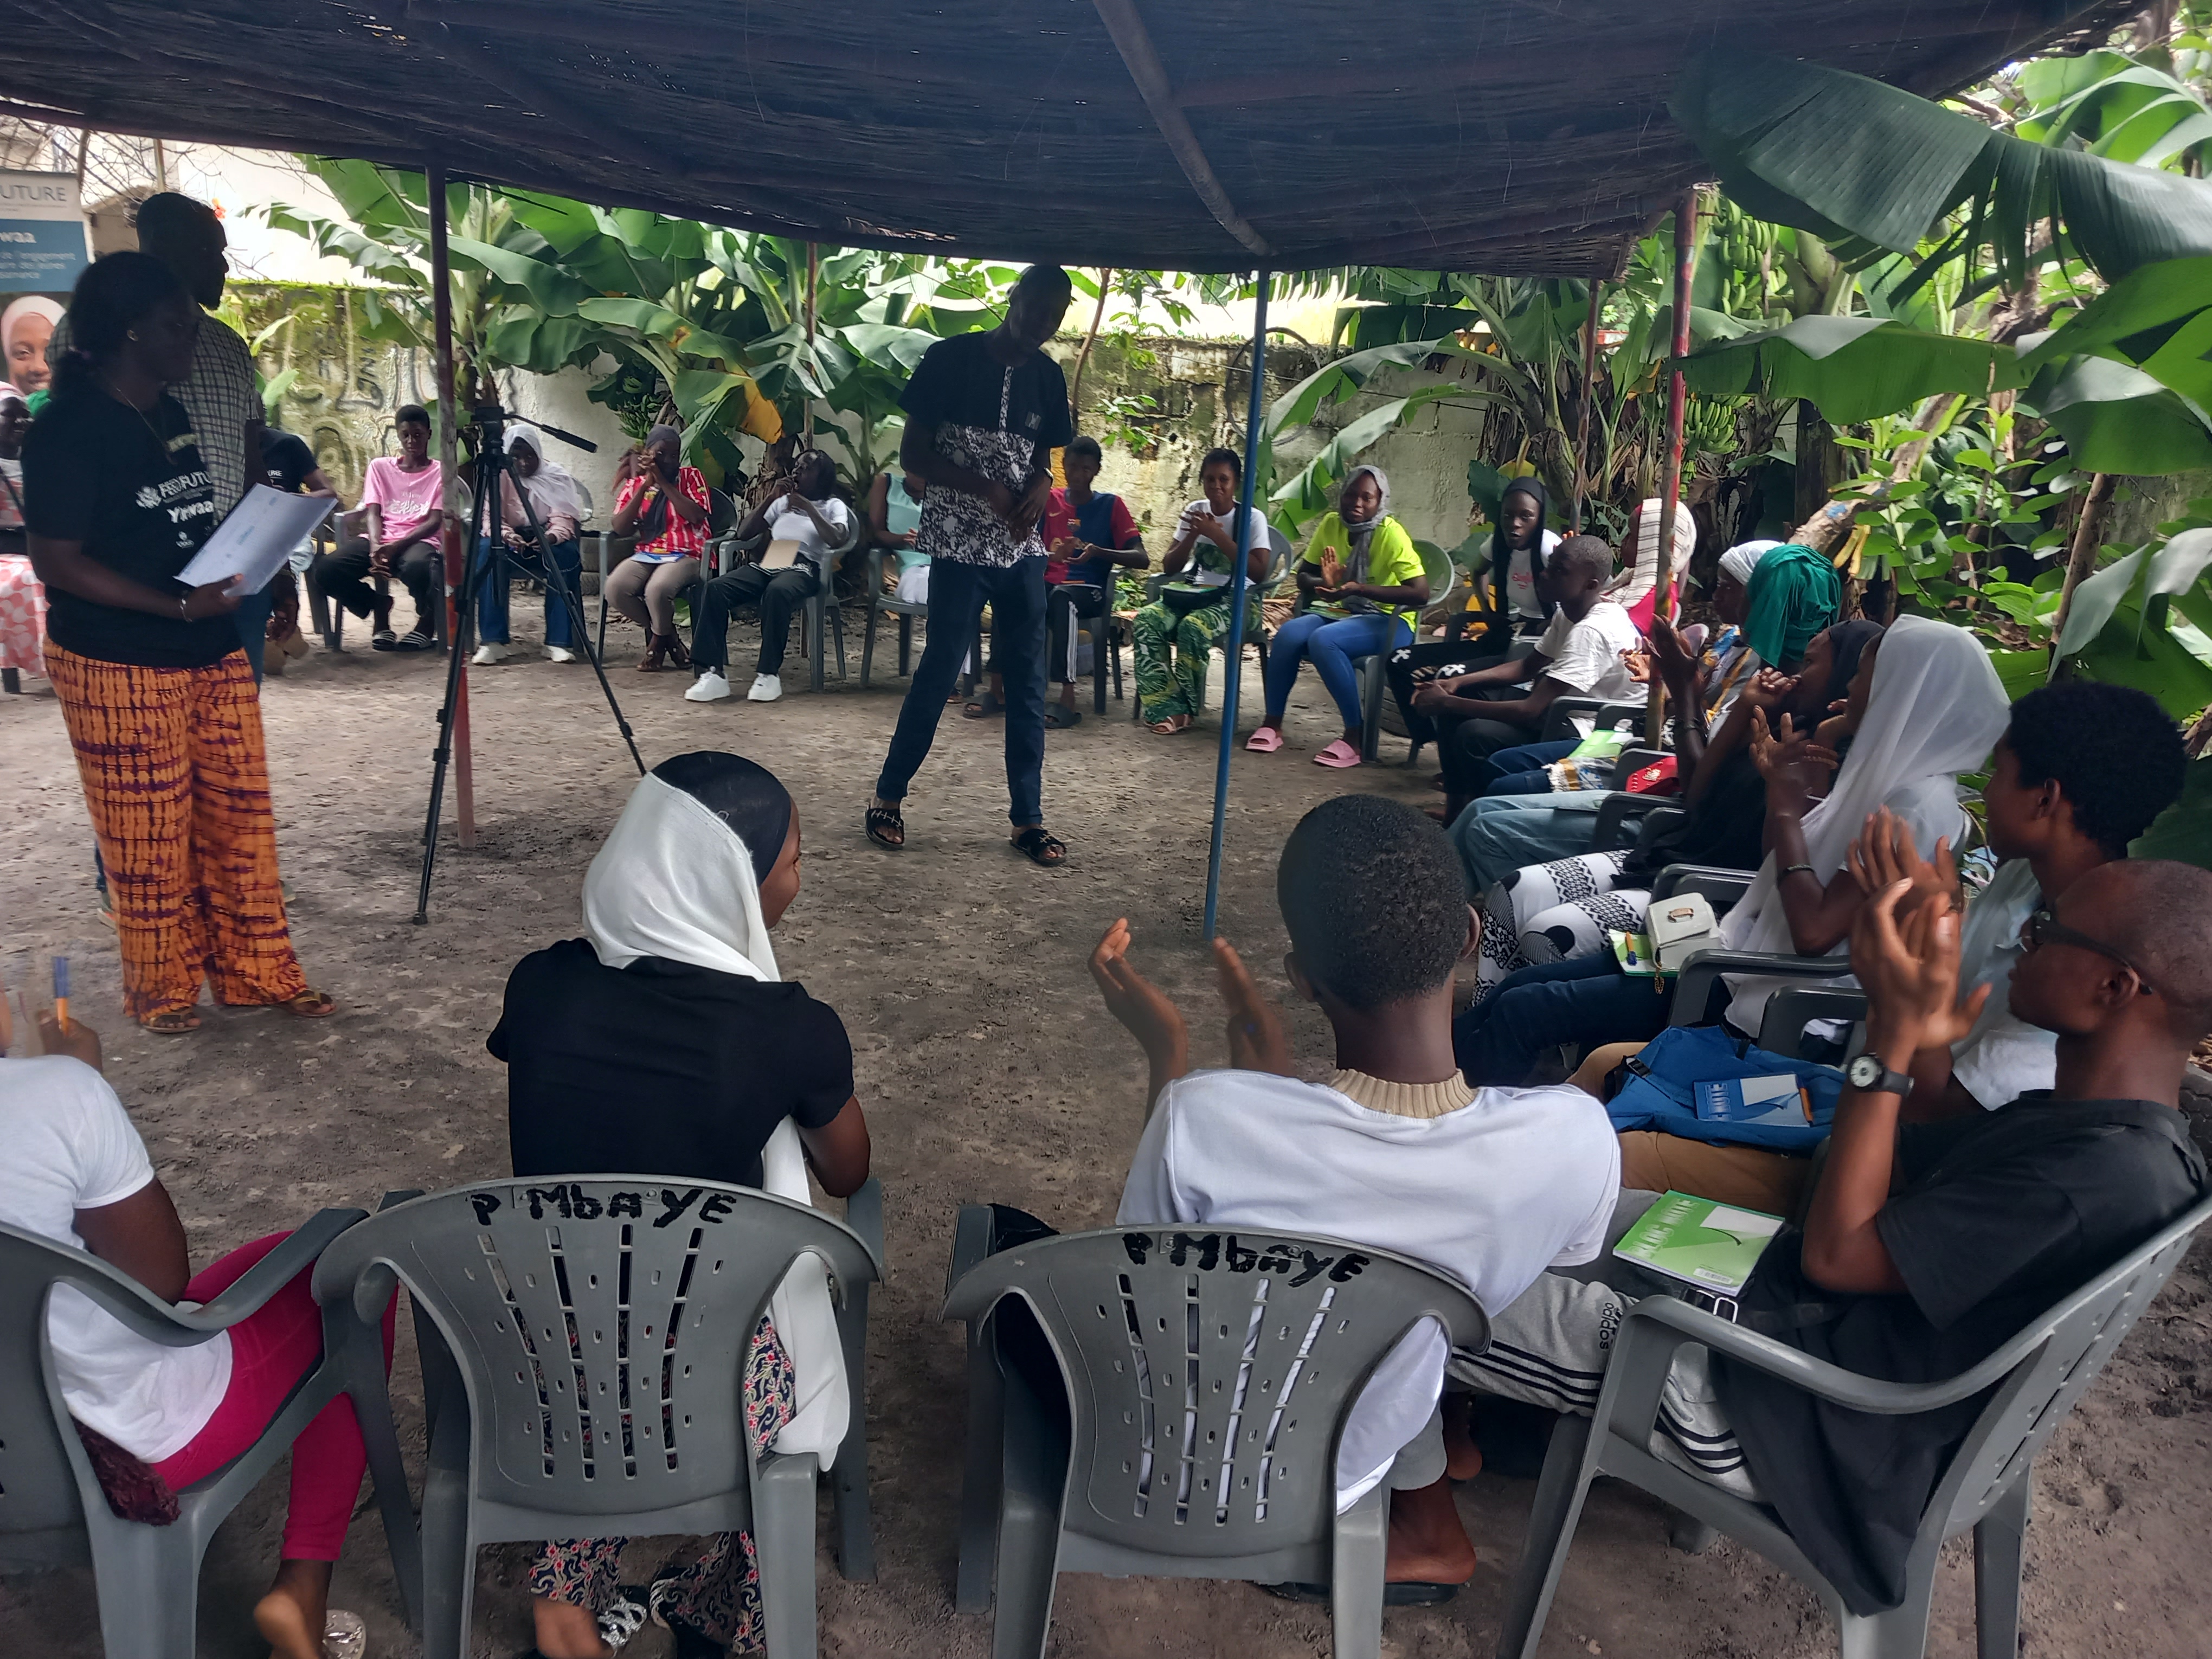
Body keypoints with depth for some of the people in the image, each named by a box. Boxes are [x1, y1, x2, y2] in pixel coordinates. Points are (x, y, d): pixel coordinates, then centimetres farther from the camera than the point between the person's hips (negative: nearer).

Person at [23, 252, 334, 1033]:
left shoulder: (170, 413, 12)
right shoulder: (68, 429, -12)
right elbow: (56, 561, -16)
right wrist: (180, 607, -23)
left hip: (213, 652, 7)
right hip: (118, 667, -7)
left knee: (238, 819, 10)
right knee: (148, 838, 4)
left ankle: (257, 971, 21)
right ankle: (161, 991, 19)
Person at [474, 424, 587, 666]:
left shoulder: (557, 476, -1)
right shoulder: (499, 477, 1)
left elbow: (564, 519, -12)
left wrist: (551, 537, -35)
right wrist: (506, 535, -29)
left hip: (548, 544, -1)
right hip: (511, 543, 1)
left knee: (566, 555, -34)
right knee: (489, 553, -32)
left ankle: (559, 642, -31)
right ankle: (494, 641, -31)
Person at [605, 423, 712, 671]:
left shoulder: (691, 477, 3)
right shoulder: (634, 483, 11)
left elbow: (697, 516, -15)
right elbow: (621, 529, -1)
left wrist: (663, 482, -13)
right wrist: (645, 486, -7)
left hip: (686, 556, -4)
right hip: (647, 555, 4)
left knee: (657, 589, -36)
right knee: (614, 589, -26)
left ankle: (658, 641, -1)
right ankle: (668, 636, 0)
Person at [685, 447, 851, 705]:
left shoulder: (834, 506, 14)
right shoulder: (783, 502, 29)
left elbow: (837, 540, -7)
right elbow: (743, 533, 21)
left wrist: (808, 507, -6)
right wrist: (767, 500, 11)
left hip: (803, 569, -5)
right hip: (767, 564, 5)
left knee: (777, 591, -42)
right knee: (715, 588, -25)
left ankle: (769, 673, -36)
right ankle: (714, 672, -33)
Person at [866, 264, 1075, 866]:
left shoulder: (1048, 377, 9)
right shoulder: (950, 359, -5)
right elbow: (912, 454, -6)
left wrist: (1041, 487, -4)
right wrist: (984, 487, -17)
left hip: (1023, 550, 5)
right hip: (960, 547, -5)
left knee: (1029, 681, 4)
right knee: (940, 671, -3)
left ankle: (1028, 819, 11)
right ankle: (887, 796, 14)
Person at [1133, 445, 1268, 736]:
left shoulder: (1252, 518, -6)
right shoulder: (1195, 511, 8)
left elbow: (1259, 573, -19)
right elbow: (1169, 567, 8)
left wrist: (1217, 535, -20)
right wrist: (1193, 535, -10)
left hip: (1236, 600, -5)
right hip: (1192, 593, 5)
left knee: (1193, 626, -36)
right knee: (1145, 619, -25)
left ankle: (1185, 709, -17)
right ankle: (1166, 709, -28)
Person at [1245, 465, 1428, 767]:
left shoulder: (1391, 533, -13)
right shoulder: (1331, 524, 4)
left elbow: (1420, 594, -20)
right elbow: (1303, 576, 10)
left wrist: (1360, 589, -26)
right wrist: (1324, 584, -14)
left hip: (1387, 621, -5)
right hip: (1336, 611, 5)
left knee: (1323, 640, -34)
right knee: (1289, 633, -26)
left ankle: (1356, 735, -26)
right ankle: (1272, 724, -14)